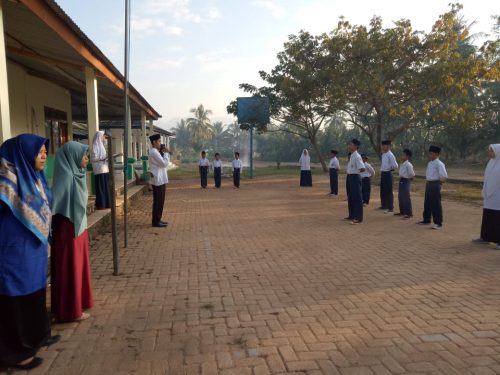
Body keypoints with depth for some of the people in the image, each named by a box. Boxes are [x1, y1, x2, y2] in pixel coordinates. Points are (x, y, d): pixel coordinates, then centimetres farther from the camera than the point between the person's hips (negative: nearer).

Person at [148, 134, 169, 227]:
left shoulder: (155, 152, 18)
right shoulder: (154, 152, -15)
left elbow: (163, 164, 19)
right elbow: (164, 163, -19)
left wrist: (164, 153, 8)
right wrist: (166, 153, -7)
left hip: (161, 180, 10)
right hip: (158, 181, -10)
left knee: (160, 201, 14)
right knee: (158, 202, -5)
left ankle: (158, 220, 20)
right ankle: (155, 221, 1)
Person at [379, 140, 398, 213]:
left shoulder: (390, 155, -15)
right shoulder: (383, 154, 11)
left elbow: (395, 165, -18)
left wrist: (390, 169, -3)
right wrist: (382, 169, 10)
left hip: (388, 174, -9)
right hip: (383, 173, 9)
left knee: (389, 191, -3)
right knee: (382, 190, 16)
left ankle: (390, 208, 4)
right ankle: (384, 205, 29)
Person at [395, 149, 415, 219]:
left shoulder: (408, 164, -17)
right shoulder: (402, 164, 10)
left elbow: (412, 174, -17)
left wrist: (410, 178, -1)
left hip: (406, 181, -9)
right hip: (401, 181, 9)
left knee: (406, 198, -5)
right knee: (400, 197, 16)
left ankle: (409, 214, 1)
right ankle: (402, 212, 28)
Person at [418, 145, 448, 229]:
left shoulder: (439, 164, -13)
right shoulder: (429, 163, 12)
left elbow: (445, 176, -19)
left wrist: (440, 182, -27)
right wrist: (427, 183, 13)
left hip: (435, 184, -9)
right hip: (428, 184, 9)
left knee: (436, 204, -4)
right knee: (427, 203, 16)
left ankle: (438, 223, 3)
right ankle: (426, 220, 30)